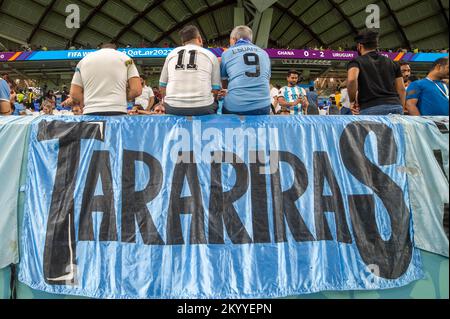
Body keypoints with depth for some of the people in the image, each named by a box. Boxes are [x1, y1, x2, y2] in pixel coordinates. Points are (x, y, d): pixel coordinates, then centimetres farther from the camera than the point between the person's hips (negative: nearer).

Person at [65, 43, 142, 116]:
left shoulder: (84, 59, 18)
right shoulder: (125, 58, 12)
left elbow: (74, 93, 12)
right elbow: (137, 90, 0)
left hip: (91, 113, 2)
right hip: (117, 112, -2)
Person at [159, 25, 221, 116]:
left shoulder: (171, 54, 17)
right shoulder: (211, 55, 12)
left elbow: (162, 86, 18)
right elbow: (215, 89, 7)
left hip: (172, 108, 2)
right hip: (202, 108, -2)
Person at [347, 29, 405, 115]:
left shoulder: (357, 61, 6)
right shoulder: (392, 63, 20)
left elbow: (351, 79, -17)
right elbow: (401, 89, 17)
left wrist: (352, 100, -4)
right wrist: (400, 110, 23)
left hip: (370, 109, -4)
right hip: (395, 107, 4)